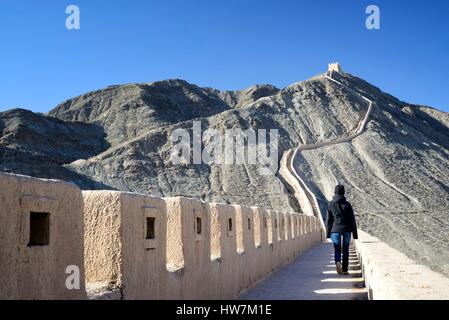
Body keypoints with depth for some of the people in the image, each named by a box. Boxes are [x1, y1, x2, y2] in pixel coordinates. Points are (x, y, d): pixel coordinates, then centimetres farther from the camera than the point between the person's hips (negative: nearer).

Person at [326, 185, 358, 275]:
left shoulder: (331, 204, -1)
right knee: (345, 250, 10)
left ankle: (338, 262, -23)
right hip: (346, 229, 0)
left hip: (335, 230, 0)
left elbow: (328, 220, 1)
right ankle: (345, 270, 12)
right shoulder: (347, 204, -2)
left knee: (337, 250, 5)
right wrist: (355, 234, 5)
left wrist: (328, 234, 7)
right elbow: (352, 220, -1)